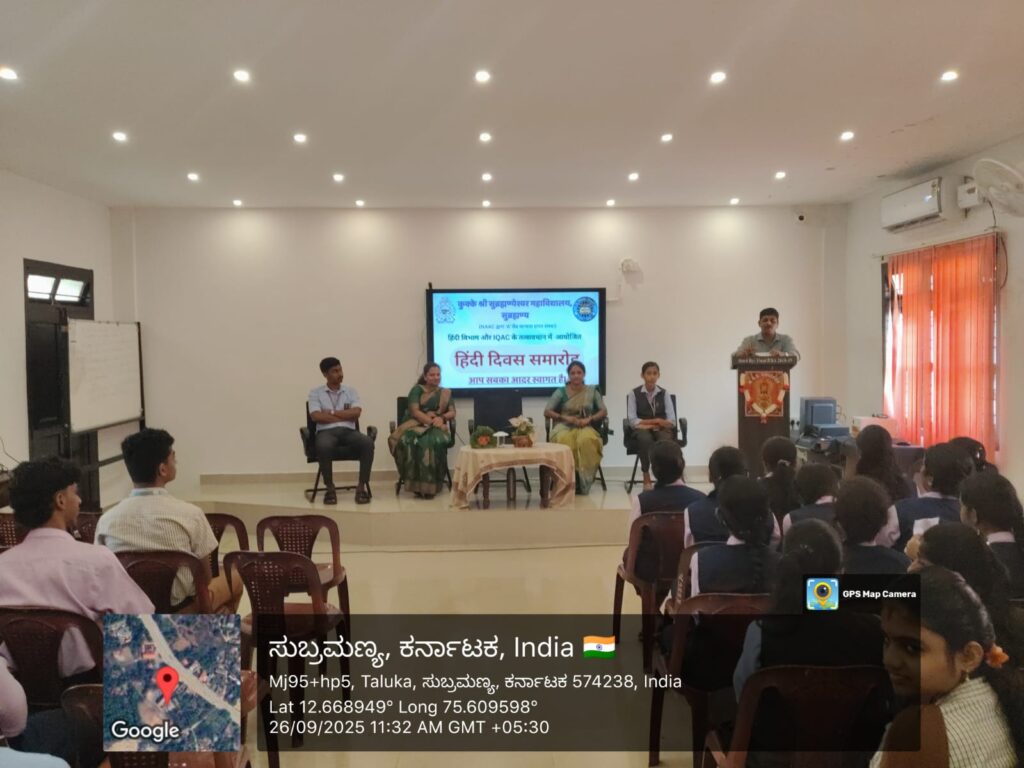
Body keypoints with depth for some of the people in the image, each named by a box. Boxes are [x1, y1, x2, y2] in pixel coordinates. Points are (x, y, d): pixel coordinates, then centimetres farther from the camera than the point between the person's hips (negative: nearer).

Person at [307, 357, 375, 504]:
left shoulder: (351, 391, 18)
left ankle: (362, 486, -23)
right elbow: (316, 416, -5)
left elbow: (356, 413, 0)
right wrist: (345, 416, -3)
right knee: (324, 447, -39)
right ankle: (330, 488, -20)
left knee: (368, 443, -31)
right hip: (326, 432, -2)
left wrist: (331, 412, -3)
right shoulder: (315, 393, 12)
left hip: (349, 431, 2)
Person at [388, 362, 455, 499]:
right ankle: (417, 483, -33)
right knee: (410, 440, -39)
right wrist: (430, 421, -19)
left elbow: (452, 413, 8)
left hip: (437, 427, 1)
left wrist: (441, 418, -14)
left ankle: (430, 484, -33)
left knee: (435, 440, -38)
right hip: (417, 424, -1)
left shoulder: (446, 393, 20)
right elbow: (414, 411, -5)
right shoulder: (417, 389, 10)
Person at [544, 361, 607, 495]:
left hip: (585, 427, 1)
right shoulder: (561, 392, 9)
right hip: (564, 427, -1)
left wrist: (589, 419, -10)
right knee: (565, 440, -39)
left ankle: (583, 481, -26)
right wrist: (565, 418, -13)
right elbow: (547, 412, 2)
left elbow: (604, 411, 9)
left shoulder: (592, 391, 14)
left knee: (586, 440, -37)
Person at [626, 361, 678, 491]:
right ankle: (646, 478, -25)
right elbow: (632, 420, -4)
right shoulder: (634, 393, 3)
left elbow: (671, 420, 1)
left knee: (666, 440, -35)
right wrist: (656, 420, -8)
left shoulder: (664, 394, 8)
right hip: (642, 429, -1)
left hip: (661, 429, 1)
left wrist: (652, 424, -14)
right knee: (645, 439, -38)